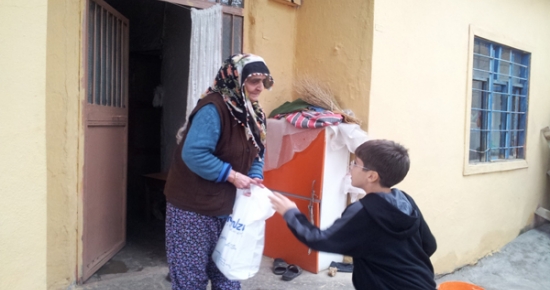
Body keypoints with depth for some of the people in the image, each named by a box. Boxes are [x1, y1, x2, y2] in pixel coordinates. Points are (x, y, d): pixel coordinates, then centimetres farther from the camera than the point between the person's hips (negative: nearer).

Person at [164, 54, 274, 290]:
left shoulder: (253, 114, 5)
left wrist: (255, 179, -9)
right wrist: (232, 175, -26)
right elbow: (193, 154, -30)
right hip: (193, 208, -8)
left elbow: (256, 155, 10)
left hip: (227, 208, 8)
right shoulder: (213, 109, -22)